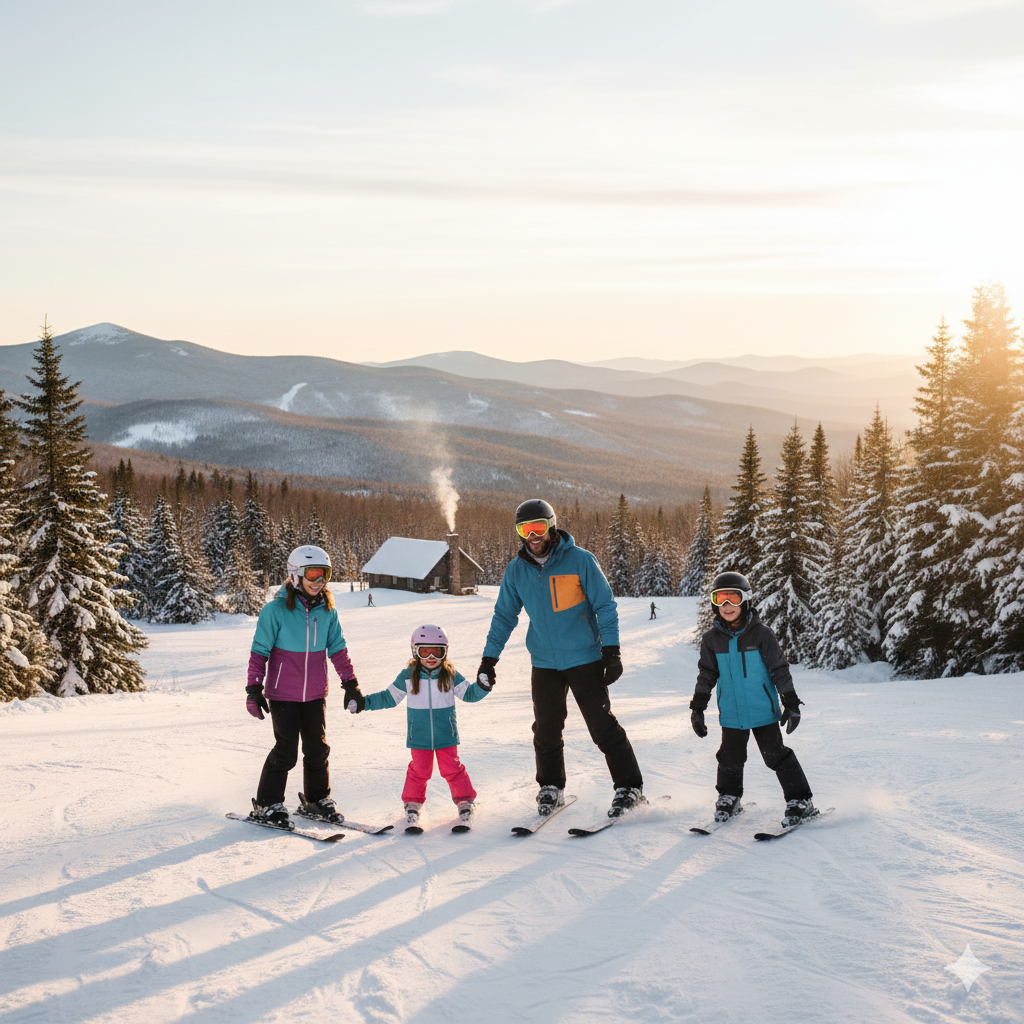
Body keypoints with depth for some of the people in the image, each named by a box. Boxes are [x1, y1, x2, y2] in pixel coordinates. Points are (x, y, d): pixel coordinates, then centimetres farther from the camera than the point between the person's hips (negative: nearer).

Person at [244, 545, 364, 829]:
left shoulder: (327, 610, 2)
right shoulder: (276, 610, -11)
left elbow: (337, 648, 11)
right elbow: (260, 651, -7)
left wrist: (350, 683, 11)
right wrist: (254, 689, -9)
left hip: (315, 694, 4)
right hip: (283, 693, -4)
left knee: (317, 748, 9)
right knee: (286, 750, -3)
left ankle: (317, 799, 26)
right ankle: (267, 805, 11)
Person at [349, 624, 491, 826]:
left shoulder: (451, 675, -2)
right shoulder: (407, 676, -2)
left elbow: (468, 693, 4)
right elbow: (389, 697, 6)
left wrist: (482, 687, -15)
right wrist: (364, 703, 1)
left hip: (446, 735, 0)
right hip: (419, 737, 0)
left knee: (451, 768, 3)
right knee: (420, 770, 5)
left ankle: (465, 799, 21)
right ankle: (412, 802, 26)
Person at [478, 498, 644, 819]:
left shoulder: (580, 560, -9)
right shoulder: (516, 570, 3)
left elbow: (605, 606, -5)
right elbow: (504, 616, 13)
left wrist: (611, 651, -11)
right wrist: (489, 659, 9)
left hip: (585, 659, -4)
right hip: (544, 663, 4)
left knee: (603, 727, -4)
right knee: (546, 730, 8)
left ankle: (629, 788, 5)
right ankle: (551, 789, 25)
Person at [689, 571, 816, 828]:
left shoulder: (761, 634, -8)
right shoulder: (712, 639, 1)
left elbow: (780, 669, -3)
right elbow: (706, 676, 9)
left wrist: (791, 703, -2)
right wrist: (697, 708, 7)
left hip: (763, 711, -3)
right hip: (731, 713, 3)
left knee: (776, 755, 0)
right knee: (731, 758, 11)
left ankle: (800, 801, 11)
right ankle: (729, 797, 33)